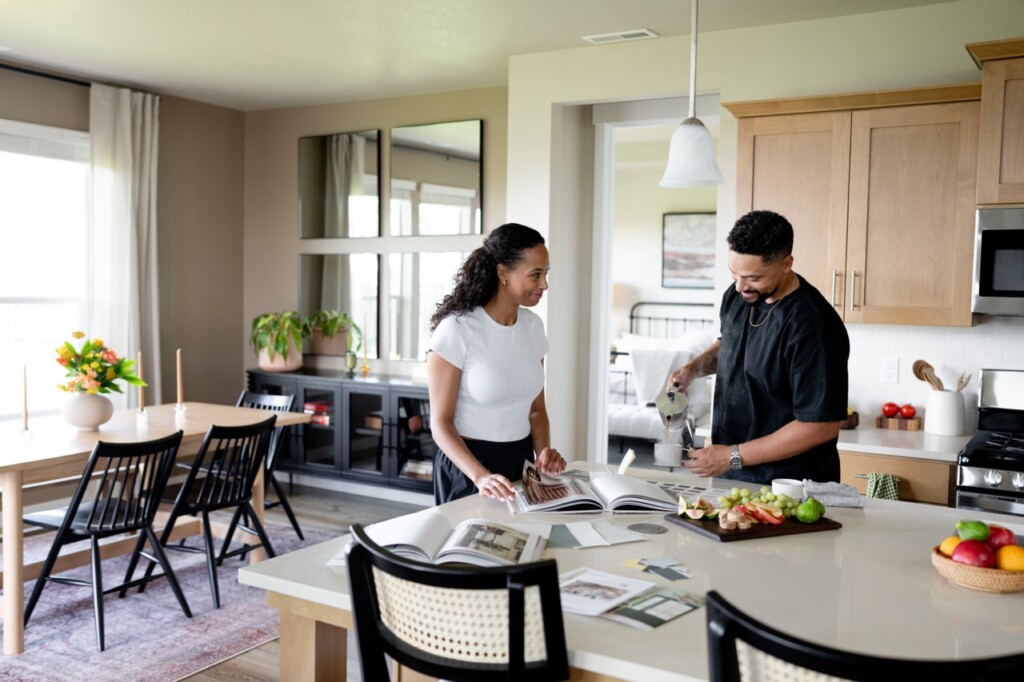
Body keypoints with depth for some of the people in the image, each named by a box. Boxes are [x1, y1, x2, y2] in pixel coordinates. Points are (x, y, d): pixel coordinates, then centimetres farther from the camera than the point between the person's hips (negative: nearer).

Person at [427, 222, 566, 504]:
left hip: (520, 460, 6)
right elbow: (441, 422, -16)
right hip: (468, 463, -6)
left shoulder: (533, 326, 1)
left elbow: (536, 407, 8)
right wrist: (480, 475, -30)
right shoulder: (456, 329, -18)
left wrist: (544, 452, -11)